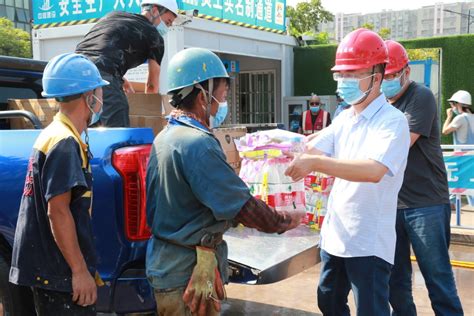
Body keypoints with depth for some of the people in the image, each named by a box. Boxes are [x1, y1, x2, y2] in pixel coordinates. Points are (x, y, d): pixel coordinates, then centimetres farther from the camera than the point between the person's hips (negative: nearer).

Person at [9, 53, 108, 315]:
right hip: (61, 274, -10)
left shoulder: (52, 135, 12)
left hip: (48, 270, 10)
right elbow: (58, 212, -22)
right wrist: (80, 271, -19)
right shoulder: (65, 144, -18)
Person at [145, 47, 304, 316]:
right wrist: (285, 221, -6)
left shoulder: (164, 138, 7)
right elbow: (243, 205, -21)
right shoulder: (198, 144, -24)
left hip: (166, 262, 9)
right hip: (190, 272, -9)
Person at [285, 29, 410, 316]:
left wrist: (316, 163, -39)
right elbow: (311, 150, 1)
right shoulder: (344, 119, 10)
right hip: (335, 234, 8)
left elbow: (374, 170, -31)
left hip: (369, 242, -8)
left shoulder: (392, 121, -16)